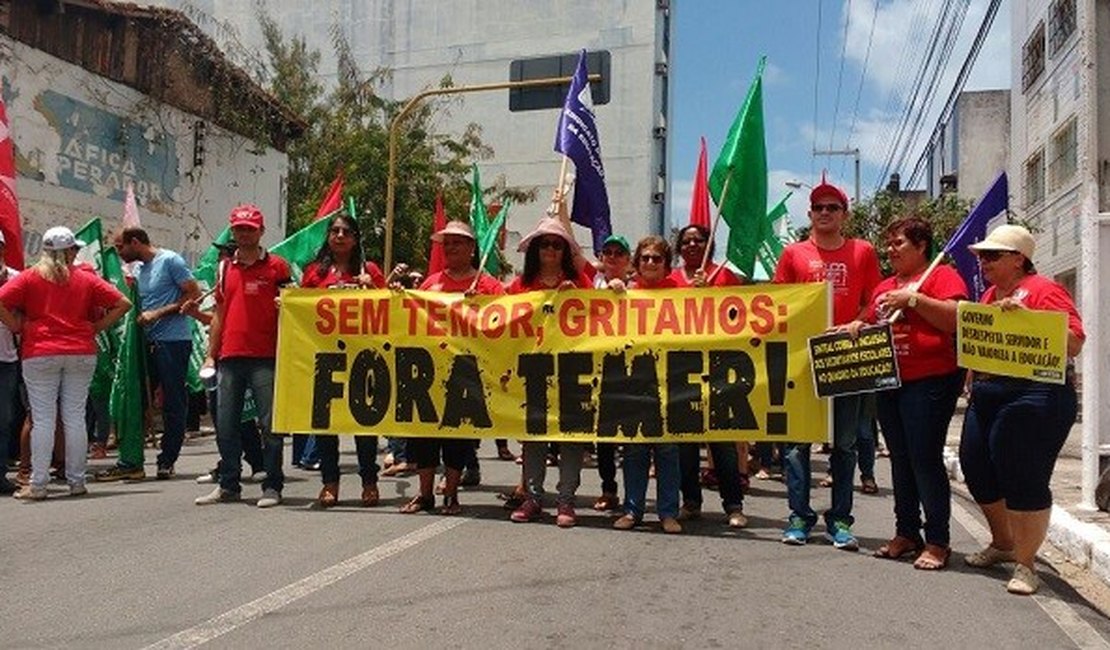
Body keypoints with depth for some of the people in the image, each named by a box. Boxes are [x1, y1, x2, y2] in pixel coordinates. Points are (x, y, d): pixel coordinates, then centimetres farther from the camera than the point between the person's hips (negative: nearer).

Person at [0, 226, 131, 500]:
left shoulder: (29, 277, 3)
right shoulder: (86, 279, 6)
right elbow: (123, 303, 3)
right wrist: (96, 328, 6)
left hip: (40, 354, -1)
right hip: (81, 354, 1)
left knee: (42, 419, 1)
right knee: (75, 417, 6)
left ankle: (37, 485, 2)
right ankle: (77, 482, 11)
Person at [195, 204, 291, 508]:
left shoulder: (276, 266, 2)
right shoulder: (225, 268, 16)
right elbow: (219, 314, 19)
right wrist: (210, 355, 15)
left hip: (265, 357, -5)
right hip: (230, 358, 5)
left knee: (270, 425, 0)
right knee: (225, 426, 9)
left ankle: (272, 486, 9)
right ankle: (228, 485, 21)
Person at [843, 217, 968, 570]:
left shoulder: (942, 275, -2)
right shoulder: (884, 288, 19)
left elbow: (958, 319, -17)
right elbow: (872, 327, 27)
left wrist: (913, 298, -19)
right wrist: (858, 326, 5)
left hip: (930, 381, -7)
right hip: (888, 383, 8)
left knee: (926, 459, -7)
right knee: (901, 460, 12)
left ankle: (937, 542, 3)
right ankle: (906, 533, 22)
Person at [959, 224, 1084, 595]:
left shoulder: (1043, 290, -6)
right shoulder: (989, 295, 17)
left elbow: (1073, 343, -18)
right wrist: (972, 385, 18)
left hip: (1034, 396, -8)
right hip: (986, 395, 8)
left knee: (1023, 480, -5)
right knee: (978, 473, 13)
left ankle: (1025, 564, 11)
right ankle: (1002, 544, 36)